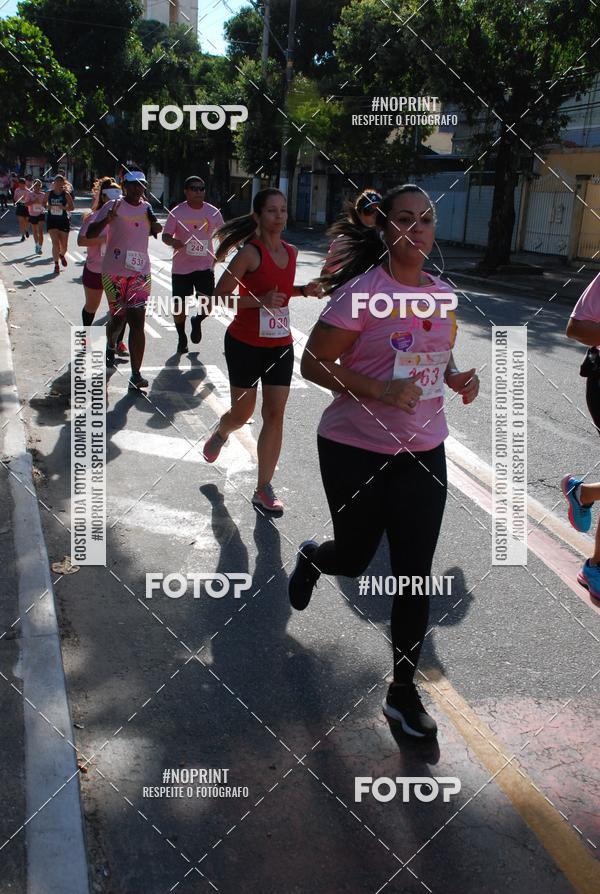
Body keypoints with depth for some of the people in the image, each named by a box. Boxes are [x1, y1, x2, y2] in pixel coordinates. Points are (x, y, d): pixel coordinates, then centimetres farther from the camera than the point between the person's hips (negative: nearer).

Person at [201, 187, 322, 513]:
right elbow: (220, 296, -17)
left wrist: (303, 290, 5)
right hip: (245, 344, -5)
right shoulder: (250, 252, -15)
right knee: (243, 412, 8)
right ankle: (220, 433, 46)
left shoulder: (290, 252, 6)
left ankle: (264, 489, 9)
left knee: (275, 415, 1)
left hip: (280, 345, 5)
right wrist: (261, 301, -27)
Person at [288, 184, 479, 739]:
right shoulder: (362, 291, -13)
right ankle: (311, 558, 52)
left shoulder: (443, 296, 6)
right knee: (354, 559, 12)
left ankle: (403, 692, 21)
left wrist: (458, 379, -2)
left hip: (423, 453, 5)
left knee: (415, 573, 4)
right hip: (356, 452, -4)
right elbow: (313, 364, -14)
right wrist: (378, 390, -27)